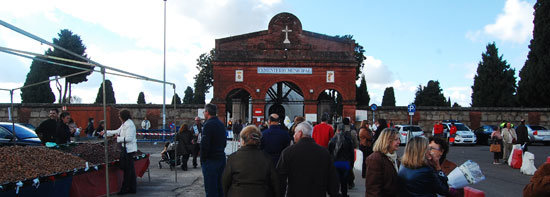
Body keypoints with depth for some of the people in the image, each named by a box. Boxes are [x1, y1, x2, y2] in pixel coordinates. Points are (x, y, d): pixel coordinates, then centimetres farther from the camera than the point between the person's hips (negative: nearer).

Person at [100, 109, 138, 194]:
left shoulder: (129, 125, -16)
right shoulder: (124, 124, 16)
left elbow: (129, 138, -21)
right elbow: (117, 131, 27)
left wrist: (118, 138, -11)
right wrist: (106, 132, 27)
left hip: (129, 150, -10)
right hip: (127, 150, 10)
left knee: (127, 169, -3)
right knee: (130, 169, 12)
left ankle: (124, 189, 4)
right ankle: (132, 188, 17)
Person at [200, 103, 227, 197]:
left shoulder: (208, 124, -14)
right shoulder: (221, 124, 12)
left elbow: (204, 144, -18)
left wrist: (202, 160, -10)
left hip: (211, 160, -8)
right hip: (221, 157, 8)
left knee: (210, 189, -4)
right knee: (219, 186, 16)